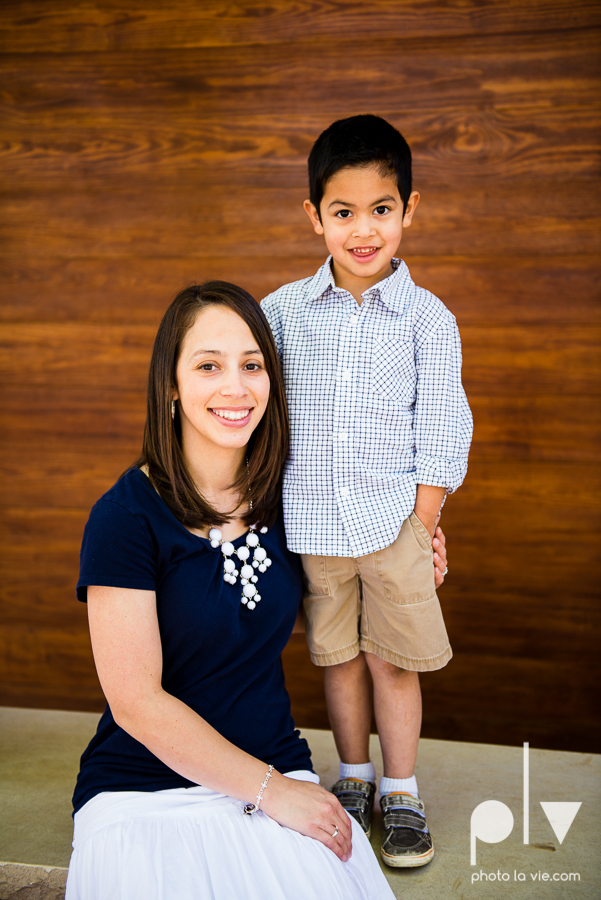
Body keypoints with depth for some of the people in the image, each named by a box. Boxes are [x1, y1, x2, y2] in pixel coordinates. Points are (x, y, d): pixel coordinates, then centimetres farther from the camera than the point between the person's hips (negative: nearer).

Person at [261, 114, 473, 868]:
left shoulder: (428, 318, -3)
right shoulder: (282, 310, 0)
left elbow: (441, 431, -2)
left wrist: (422, 522, -6)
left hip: (394, 522, -1)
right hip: (311, 524, 2)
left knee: (393, 659, 8)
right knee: (338, 657, 15)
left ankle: (400, 792, 28)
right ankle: (353, 778, 35)